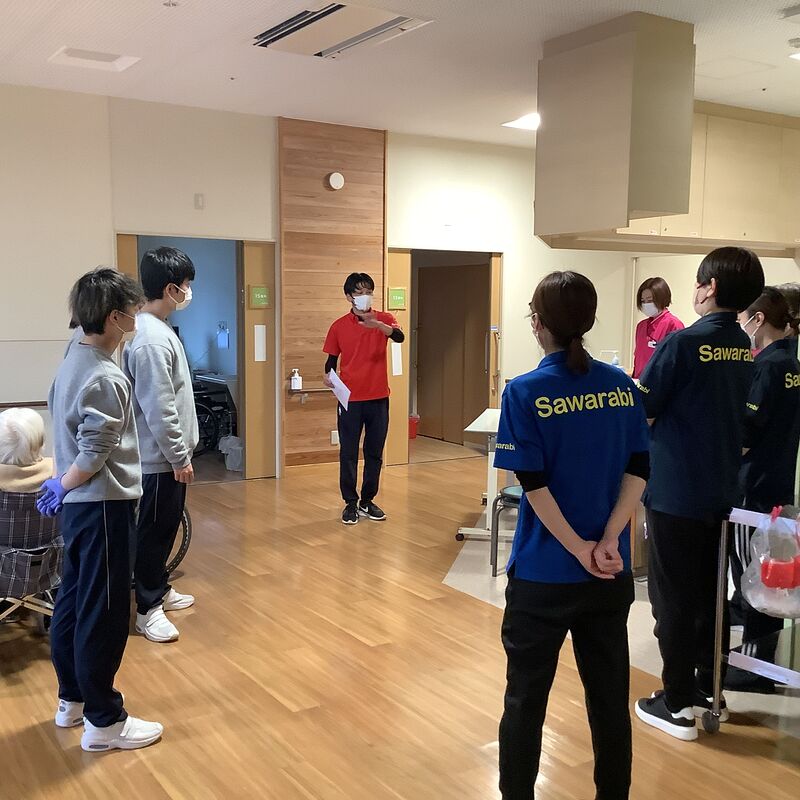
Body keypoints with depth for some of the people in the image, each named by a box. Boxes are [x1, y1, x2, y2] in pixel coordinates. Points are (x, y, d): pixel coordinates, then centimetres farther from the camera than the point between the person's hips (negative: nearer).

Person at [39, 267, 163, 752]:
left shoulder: (72, 362, 8)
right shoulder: (106, 378, -21)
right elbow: (93, 457, -22)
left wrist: (65, 488, 10)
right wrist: (62, 488, -7)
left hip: (79, 504, 10)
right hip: (103, 506, -10)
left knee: (74, 601, 17)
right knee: (104, 612, -1)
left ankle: (73, 699, 31)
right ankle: (104, 722, 10)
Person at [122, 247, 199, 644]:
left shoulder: (158, 329, 9)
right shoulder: (151, 339, -23)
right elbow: (159, 409, -24)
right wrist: (179, 457, -17)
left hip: (166, 453, 10)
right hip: (160, 457, -10)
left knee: (166, 526, 20)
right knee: (154, 530, 1)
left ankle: (160, 589, 35)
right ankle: (148, 609, 13)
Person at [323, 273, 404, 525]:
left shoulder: (383, 319, -1)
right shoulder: (339, 326, 0)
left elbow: (399, 336, -22)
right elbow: (332, 358, 8)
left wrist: (377, 325, -40)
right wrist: (328, 375, -14)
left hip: (378, 398, 1)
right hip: (350, 399, -1)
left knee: (374, 453, 10)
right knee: (348, 454, 4)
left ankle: (368, 501, 24)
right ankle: (350, 503, 16)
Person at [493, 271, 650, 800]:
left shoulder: (526, 392, -12)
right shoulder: (622, 386, 0)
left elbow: (534, 485, -16)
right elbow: (639, 471, -2)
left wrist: (579, 549, -10)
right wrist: (608, 543, -8)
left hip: (545, 573, -4)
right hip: (611, 573, 4)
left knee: (527, 698, 12)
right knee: (610, 695, 17)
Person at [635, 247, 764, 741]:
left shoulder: (684, 343, -18)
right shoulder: (745, 349, 4)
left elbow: (640, 409, -14)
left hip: (676, 491, -7)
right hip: (722, 491, 7)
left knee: (674, 598, 4)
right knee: (710, 593, 17)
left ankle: (678, 706, 13)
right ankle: (709, 691, 29)